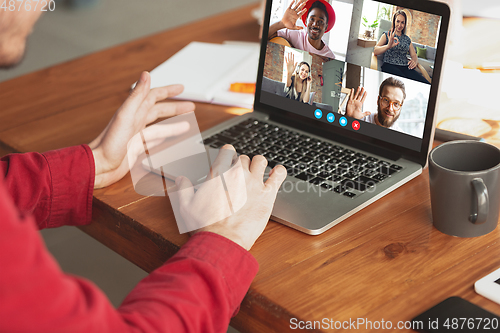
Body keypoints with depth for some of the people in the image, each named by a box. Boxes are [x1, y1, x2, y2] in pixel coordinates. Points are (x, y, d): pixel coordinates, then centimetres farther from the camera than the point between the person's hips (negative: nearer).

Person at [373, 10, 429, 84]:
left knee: (425, 83, -30)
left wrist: (415, 61, -5)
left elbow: (414, 55, 23)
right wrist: (388, 46, -25)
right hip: (390, 66, -4)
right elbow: (375, 51, -3)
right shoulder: (387, 35, 13)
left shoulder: (407, 39, 25)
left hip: (405, 67, 4)